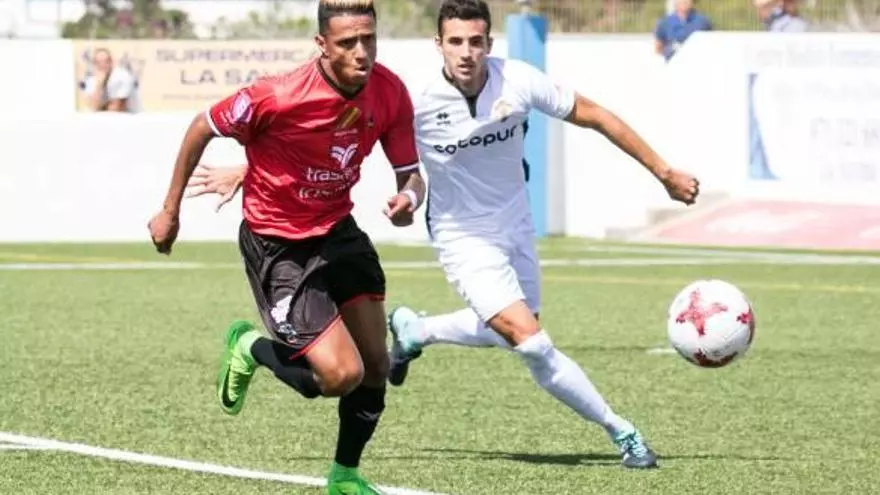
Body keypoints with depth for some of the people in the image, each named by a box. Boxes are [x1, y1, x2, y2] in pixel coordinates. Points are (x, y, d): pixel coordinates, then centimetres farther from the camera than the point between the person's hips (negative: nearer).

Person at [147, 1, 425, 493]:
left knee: (376, 365, 7)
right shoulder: (279, 96, -27)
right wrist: (170, 210, -4)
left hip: (338, 231, 6)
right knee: (342, 374, -14)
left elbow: (411, 174, -3)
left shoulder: (390, 93, -12)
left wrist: (409, 199, -28)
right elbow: (202, 129, -12)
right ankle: (252, 348, 17)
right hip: (277, 245, -6)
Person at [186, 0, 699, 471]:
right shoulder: (415, 102, -27)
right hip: (464, 237, -4)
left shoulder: (517, 80, -20)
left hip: (516, 224, 4)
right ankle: (619, 430, 0)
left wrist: (664, 171, -4)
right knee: (532, 343, -17)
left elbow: (594, 116, -7)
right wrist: (248, 171, -19)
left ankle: (414, 331, 48)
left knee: (511, 330, 22)